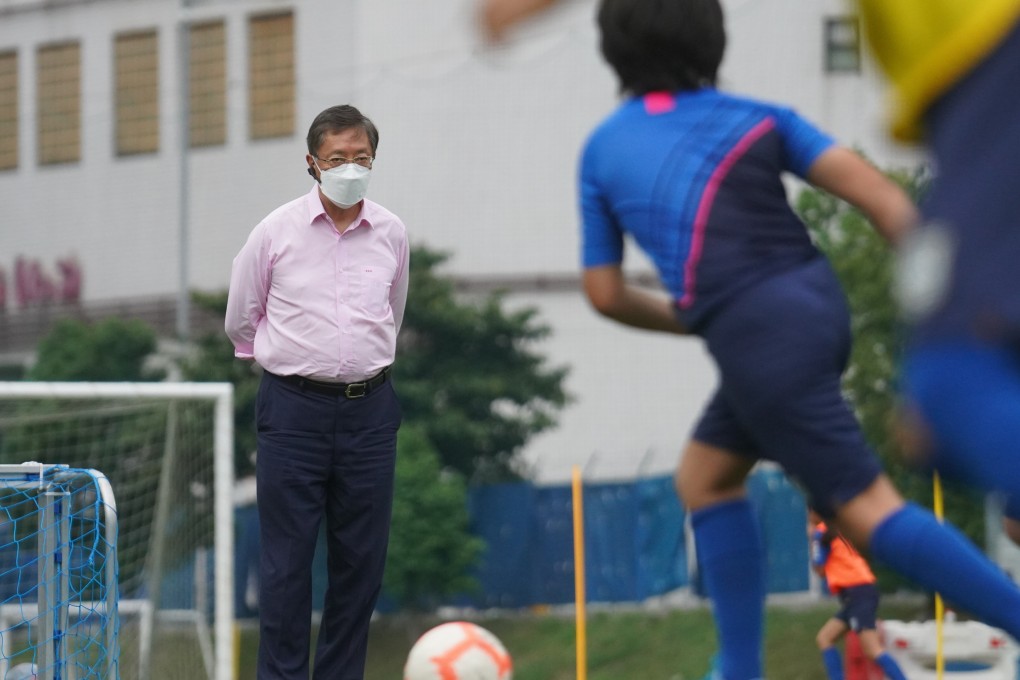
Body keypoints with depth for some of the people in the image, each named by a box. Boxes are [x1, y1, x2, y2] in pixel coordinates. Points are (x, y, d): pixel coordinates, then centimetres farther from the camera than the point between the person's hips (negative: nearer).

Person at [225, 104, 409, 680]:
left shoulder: (392, 233, 6)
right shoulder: (276, 232, -3)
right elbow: (241, 320, 11)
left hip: (369, 410, 3)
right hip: (294, 410, -3)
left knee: (362, 561, 4)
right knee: (287, 562, -4)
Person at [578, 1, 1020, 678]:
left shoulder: (601, 152, 8)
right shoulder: (757, 119, 11)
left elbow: (605, 294, 12)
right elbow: (878, 193, -2)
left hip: (759, 341, -6)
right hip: (816, 303, 6)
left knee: (868, 510, -5)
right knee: (705, 476, 21)